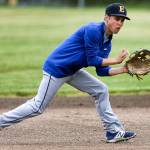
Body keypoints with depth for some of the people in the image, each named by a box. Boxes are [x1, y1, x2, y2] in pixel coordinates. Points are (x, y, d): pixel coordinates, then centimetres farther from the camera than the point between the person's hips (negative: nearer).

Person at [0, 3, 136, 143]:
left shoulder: (107, 42, 5)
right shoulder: (92, 31, -23)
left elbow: (101, 70, 4)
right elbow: (92, 60, -22)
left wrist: (124, 69, -8)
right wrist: (116, 60, -15)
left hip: (72, 71, 9)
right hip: (55, 69, -9)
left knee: (101, 90, 6)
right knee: (37, 107, -4)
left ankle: (113, 131, 11)